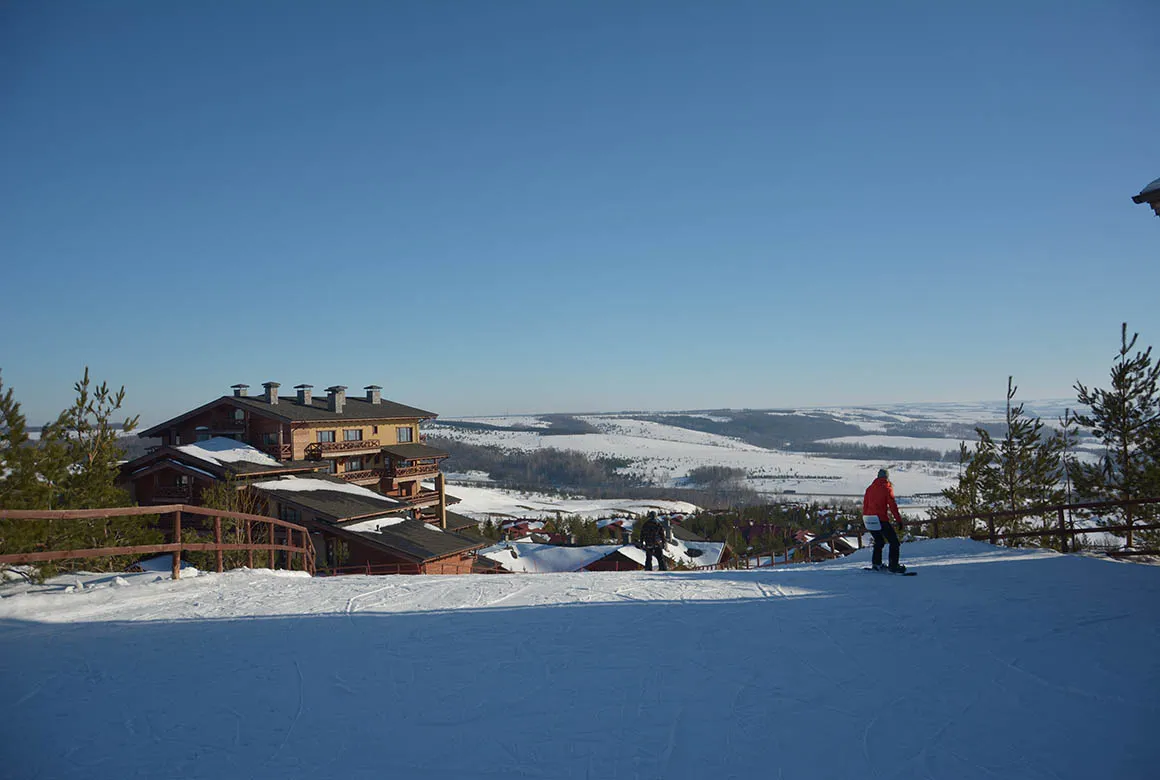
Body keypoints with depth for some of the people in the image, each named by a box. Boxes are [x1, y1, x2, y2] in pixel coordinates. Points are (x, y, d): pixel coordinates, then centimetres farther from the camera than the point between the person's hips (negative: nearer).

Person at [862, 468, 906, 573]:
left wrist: (863, 520, 23)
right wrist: (899, 519, -6)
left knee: (879, 541, 24)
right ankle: (893, 566, -7)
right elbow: (892, 505, -8)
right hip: (881, 520, -7)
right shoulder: (887, 488, -2)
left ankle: (876, 563, 22)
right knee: (894, 542, 1)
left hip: (868, 519, 7)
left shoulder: (870, 488, 14)